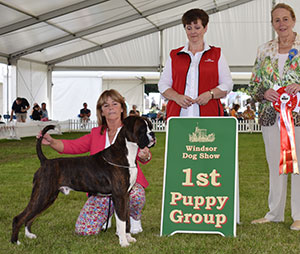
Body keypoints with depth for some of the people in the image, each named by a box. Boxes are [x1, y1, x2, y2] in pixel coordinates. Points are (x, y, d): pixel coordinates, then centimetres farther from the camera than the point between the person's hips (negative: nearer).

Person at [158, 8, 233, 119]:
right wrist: (177, 97, -7)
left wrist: (210, 94, -10)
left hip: (208, 115, -1)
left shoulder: (217, 54, 14)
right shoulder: (174, 55, 17)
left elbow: (227, 84, 9)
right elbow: (163, 85, 12)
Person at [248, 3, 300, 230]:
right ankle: (275, 213, 19)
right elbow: (253, 85, 12)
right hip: (271, 116, 4)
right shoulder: (264, 50, 12)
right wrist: (265, 93, -8)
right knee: (275, 163, 9)